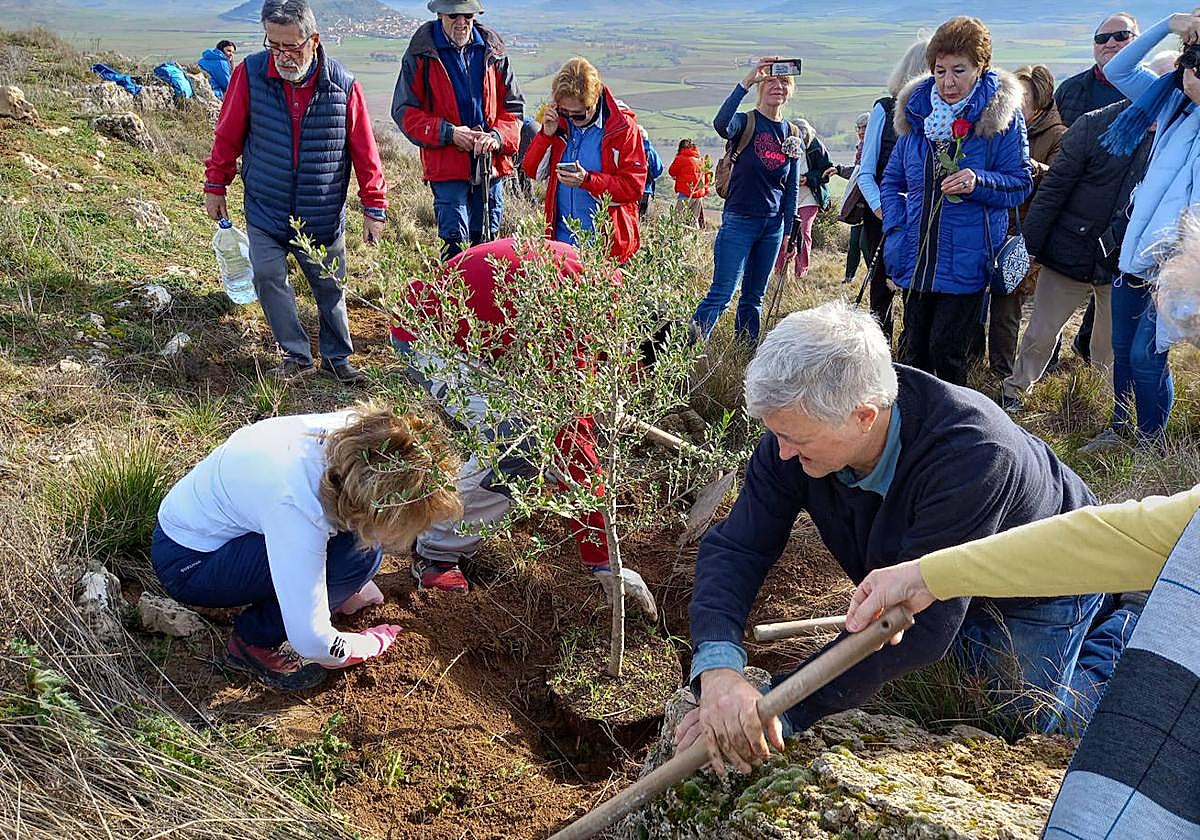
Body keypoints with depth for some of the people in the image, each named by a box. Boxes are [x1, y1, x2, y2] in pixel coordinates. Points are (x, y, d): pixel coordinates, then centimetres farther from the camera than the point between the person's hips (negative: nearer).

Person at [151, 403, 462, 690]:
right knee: (357, 555, -25)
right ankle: (254, 640, -6)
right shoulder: (297, 507, -39)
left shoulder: (358, 431, -20)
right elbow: (311, 642, -31)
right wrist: (373, 644, -11)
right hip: (187, 562, -7)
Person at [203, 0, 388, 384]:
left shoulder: (342, 84, -11)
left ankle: (337, 358, 26)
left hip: (324, 217, 0)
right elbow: (228, 135, 1)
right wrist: (215, 185, 7)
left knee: (330, 288, 9)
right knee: (268, 278, -5)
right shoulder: (251, 73, -10)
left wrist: (374, 207, -3)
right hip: (265, 211, 1)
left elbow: (363, 150, -5)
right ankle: (297, 355, 11)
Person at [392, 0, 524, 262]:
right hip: (446, 165, -3)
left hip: (491, 164, 4)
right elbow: (403, 110, -2)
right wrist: (448, 133, -15)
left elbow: (513, 106, 12)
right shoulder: (422, 53, 0)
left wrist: (498, 136, -9)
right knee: (456, 243, -8)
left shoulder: (493, 51, 9)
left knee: (487, 241, 11)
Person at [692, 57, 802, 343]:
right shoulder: (745, 122, -4)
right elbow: (721, 124, -30)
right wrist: (746, 82, -31)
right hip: (739, 221, -5)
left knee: (754, 298, 11)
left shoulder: (792, 134, 11)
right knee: (721, 294, -12)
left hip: (773, 225, 5)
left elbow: (792, 189, 14)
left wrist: (789, 232, 10)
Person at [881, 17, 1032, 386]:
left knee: (947, 350, -5)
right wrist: (895, 231, -1)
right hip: (917, 259, 5)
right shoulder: (916, 111, 6)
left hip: (966, 261, -4)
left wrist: (978, 182, -23)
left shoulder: (1002, 114, -6)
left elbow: (1021, 184, -4)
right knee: (913, 350, 13)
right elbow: (892, 180, 13)